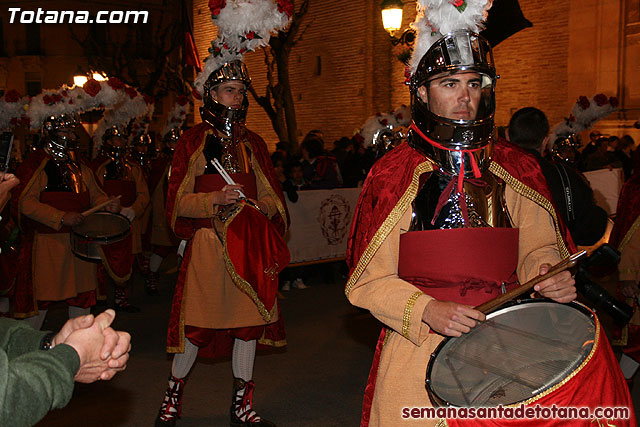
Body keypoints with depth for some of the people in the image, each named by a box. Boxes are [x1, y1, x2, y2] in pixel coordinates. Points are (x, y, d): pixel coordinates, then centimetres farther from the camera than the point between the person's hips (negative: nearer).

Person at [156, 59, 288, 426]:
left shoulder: (253, 143, 14)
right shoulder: (193, 141, 4)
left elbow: (272, 199, 16)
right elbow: (178, 201, 0)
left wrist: (257, 207, -7)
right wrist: (215, 199, -16)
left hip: (249, 244, 4)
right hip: (207, 244, -3)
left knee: (250, 319, 4)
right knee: (197, 322, -2)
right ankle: (174, 394, 22)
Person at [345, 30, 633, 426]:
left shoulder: (517, 168, 5)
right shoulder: (392, 174, -3)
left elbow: (537, 247, 13)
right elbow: (367, 281, -4)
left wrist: (551, 276, -9)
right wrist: (428, 311, -19)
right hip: (420, 349, -2)